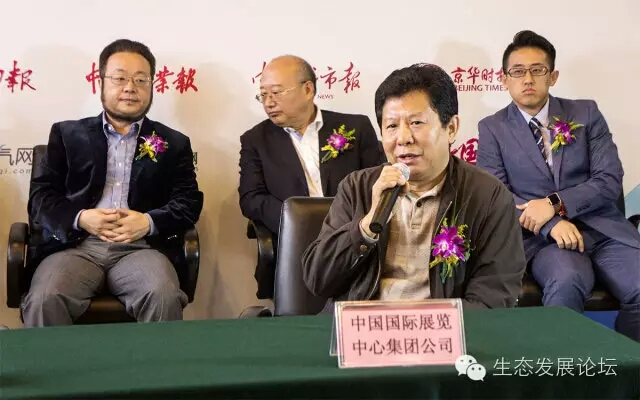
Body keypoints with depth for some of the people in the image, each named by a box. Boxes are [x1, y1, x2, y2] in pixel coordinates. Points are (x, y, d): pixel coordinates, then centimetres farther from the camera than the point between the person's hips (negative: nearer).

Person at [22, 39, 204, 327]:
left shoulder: (174, 143, 17)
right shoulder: (67, 134, 17)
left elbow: (189, 202, 9)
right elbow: (40, 195, 10)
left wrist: (149, 222, -11)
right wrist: (80, 218, -10)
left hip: (139, 247, 0)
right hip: (75, 245, 0)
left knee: (165, 298, -32)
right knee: (45, 300, -30)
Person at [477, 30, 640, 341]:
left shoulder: (586, 113, 12)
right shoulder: (492, 128, 8)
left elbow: (610, 180, 3)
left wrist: (555, 204, -12)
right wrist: (551, 224, -17)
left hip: (603, 228, 2)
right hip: (543, 236, -2)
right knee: (566, 283, -35)